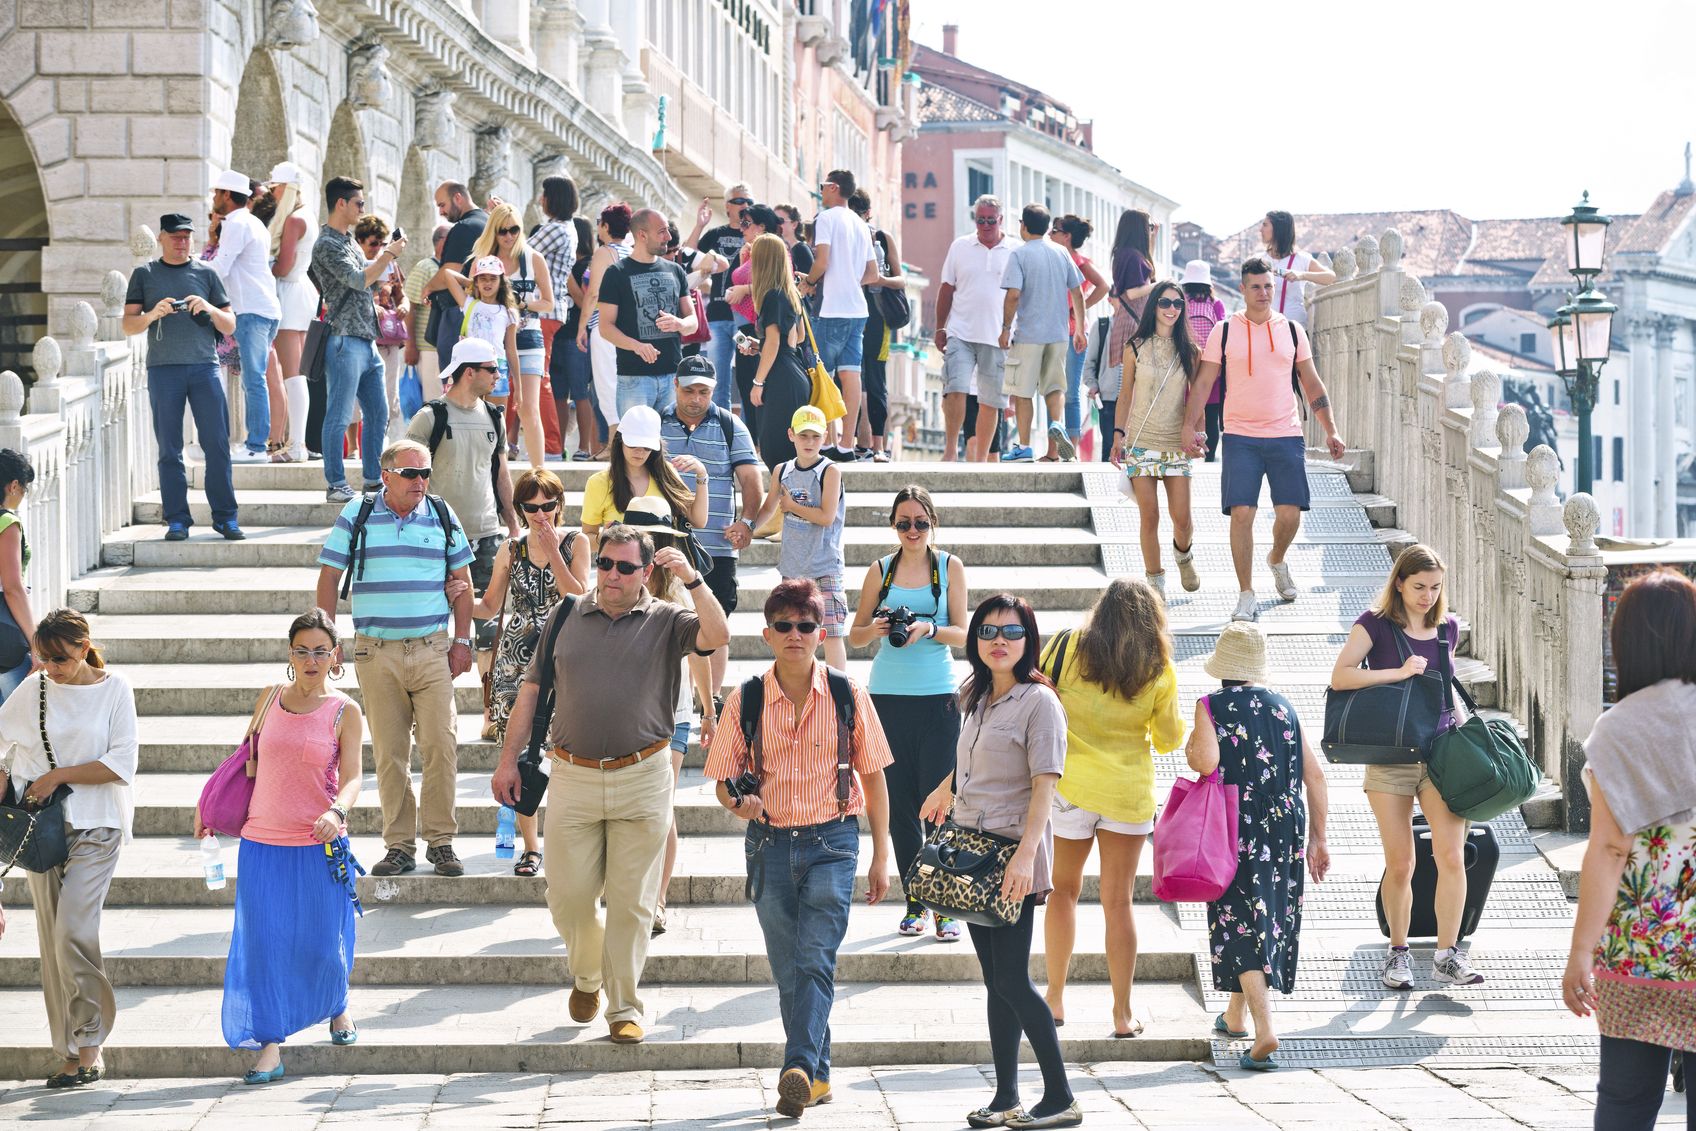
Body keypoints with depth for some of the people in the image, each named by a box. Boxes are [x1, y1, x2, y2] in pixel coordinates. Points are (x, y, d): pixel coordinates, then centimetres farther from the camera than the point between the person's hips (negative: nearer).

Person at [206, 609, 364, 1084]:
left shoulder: (344, 712, -3)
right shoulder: (270, 699, 5)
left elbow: (351, 778, -10)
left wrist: (337, 812, -29)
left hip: (319, 847, -2)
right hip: (262, 842, 2)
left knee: (320, 942, 8)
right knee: (263, 942, -2)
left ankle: (337, 1008, 38)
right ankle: (269, 1046, 2)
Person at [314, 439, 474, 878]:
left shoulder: (442, 516, 6)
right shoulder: (356, 515, 2)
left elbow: (461, 582, 12)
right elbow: (329, 578, 6)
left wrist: (462, 640, 5)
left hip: (431, 649, 0)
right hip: (376, 651, 0)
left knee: (440, 746, -6)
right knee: (389, 754, 3)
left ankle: (441, 841, 5)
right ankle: (400, 846, 10)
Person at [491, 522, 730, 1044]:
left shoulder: (666, 621, 3)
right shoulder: (565, 618, 9)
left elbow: (718, 635, -17)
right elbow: (530, 690, 12)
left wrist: (692, 579, -19)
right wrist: (508, 760, 9)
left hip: (642, 780, -2)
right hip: (573, 779, 2)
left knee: (631, 903, 2)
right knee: (569, 897, 3)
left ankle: (625, 1007, 13)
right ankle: (587, 977, 31)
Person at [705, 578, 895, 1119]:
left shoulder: (848, 695, -1)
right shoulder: (745, 701, 0)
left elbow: (873, 777, 6)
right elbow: (723, 779, 6)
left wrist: (881, 857, 6)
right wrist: (739, 801, -18)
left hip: (832, 839, -2)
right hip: (770, 844, 2)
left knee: (815, 958, -15)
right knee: (789, 970, 7)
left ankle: (800, 1068, -23)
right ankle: (818, 1076, 18)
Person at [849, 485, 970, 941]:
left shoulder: (950, 567, 5)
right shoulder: (880, 570, 8)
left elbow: (961, 634, 2)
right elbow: (855, 634, 12)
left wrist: (928, 629, -17)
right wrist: (877, 628, -10)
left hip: (938, 697, -2)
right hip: (889, 696, 2)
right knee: (899, 803, 4)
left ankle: (946, 908, -3)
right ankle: (915, 905, 12)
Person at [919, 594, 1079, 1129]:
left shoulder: (1039, 701, -9)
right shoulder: (977, 700, 13)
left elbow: (1043, 784, -16)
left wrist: (1025, 855, -25)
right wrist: (944, 792, 48)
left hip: (1014, 858, -7)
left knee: (1012, 981, -10)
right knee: (996, 982, 7)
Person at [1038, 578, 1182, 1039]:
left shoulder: (1067, 647, -7)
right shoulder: (1160, 672, -4)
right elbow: (1169, 740, 5)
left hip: (1069, 787, 0)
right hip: (1129, 793, 0)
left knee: (1064, 890, 17)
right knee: (1118, 902, 6)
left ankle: (1055, 998, 21)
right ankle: (1123, 1014, 7)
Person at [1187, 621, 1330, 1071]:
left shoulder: (1211, 707, -6)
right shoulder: (1283, 707, 7)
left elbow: (1206, 761, -22)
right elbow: (1314, 774, 6)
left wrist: (1191, 748, 1)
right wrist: (1318, 838, 12)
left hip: (1235, 829, -5)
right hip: (1285, 831, 5)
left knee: (1241, 924, -3)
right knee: (1270, 918, 19)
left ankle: (1264, 1032, -18)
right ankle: (1234, 1015, 37)